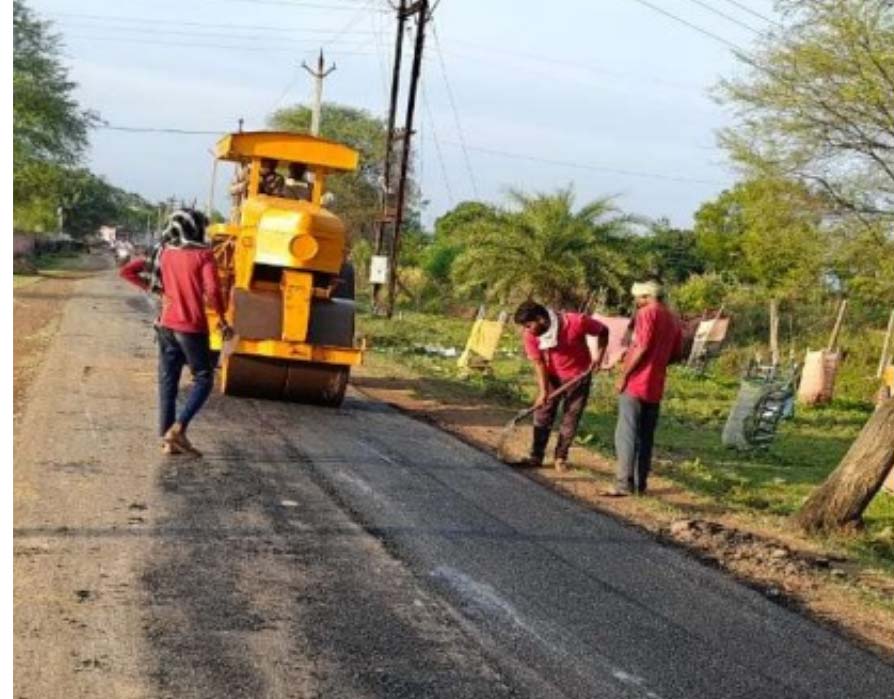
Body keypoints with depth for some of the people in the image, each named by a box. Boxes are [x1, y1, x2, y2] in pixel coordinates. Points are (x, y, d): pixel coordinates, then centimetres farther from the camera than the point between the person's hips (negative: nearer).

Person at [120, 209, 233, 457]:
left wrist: (152, 288, 13)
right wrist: (223, 322, -9)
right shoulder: (203, 255, -9)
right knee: (203, 379, 7)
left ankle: (167, 440, 10)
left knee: (167, 383, 10)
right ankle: (178, 428, -9)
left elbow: (127, 271, 7)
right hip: (192, 328, -5)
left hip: (167, 326, 5)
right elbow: (212, 292, -21)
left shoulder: (163, 252, 6)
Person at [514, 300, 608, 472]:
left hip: (578, 376, -3)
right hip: (552, 376, 3)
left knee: (571, 419, 2)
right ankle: (536, 456, 9)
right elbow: (539, 363, -12)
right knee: (542, 415, 0)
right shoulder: (530, 336, -21)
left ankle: (561, 458, 14)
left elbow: (603, 331, -13)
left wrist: (599, 356, -20)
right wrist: (543, 391, -18)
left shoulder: (577, 322, -30)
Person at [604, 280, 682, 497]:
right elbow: (676, 354, 18)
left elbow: (642, 347, -17)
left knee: (626, 435, -7)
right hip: (655, 388, 8)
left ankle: (624, 484, -12)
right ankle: (641, 484, 13)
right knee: (646, 437, 12)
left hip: (635, 384, -8)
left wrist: (623, 375, -13)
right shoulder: (673, 320, 15)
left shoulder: (647, 313, -9)